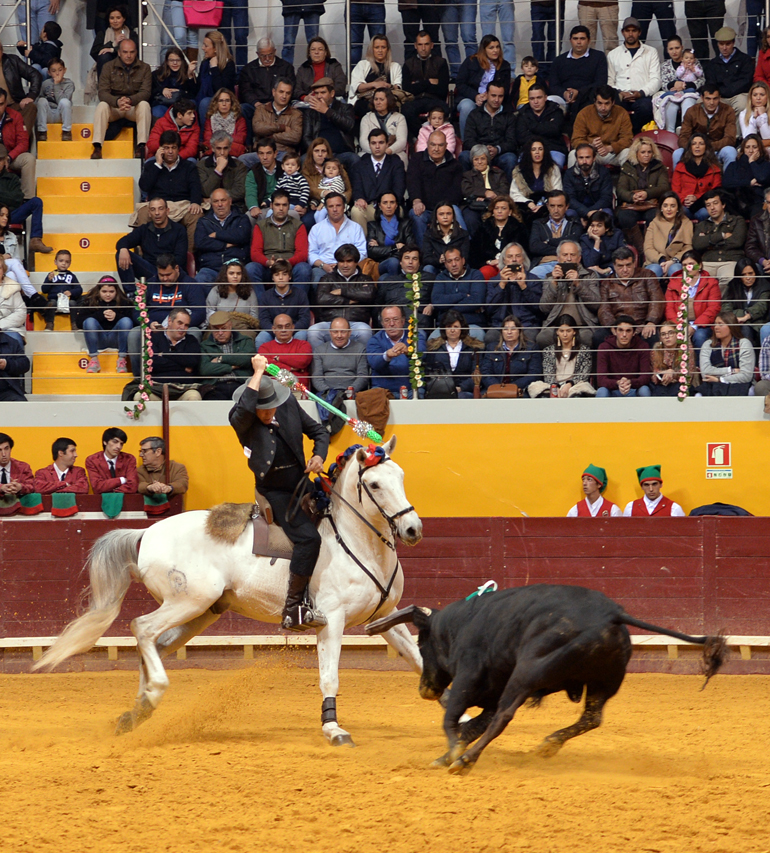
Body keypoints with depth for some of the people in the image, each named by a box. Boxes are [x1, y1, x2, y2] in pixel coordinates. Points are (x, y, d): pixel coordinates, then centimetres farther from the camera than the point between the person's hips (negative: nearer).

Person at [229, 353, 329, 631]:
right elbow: (245, 409, -38)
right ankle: (293, 609, -23)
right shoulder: (242, 420, -12)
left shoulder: (290, 406, 2)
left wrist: (318, 456, -9)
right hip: (275, 493, -7)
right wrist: (258, 372, -27)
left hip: (301, 486, 7)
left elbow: (318, 431, 12)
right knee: (308, 538, -25)